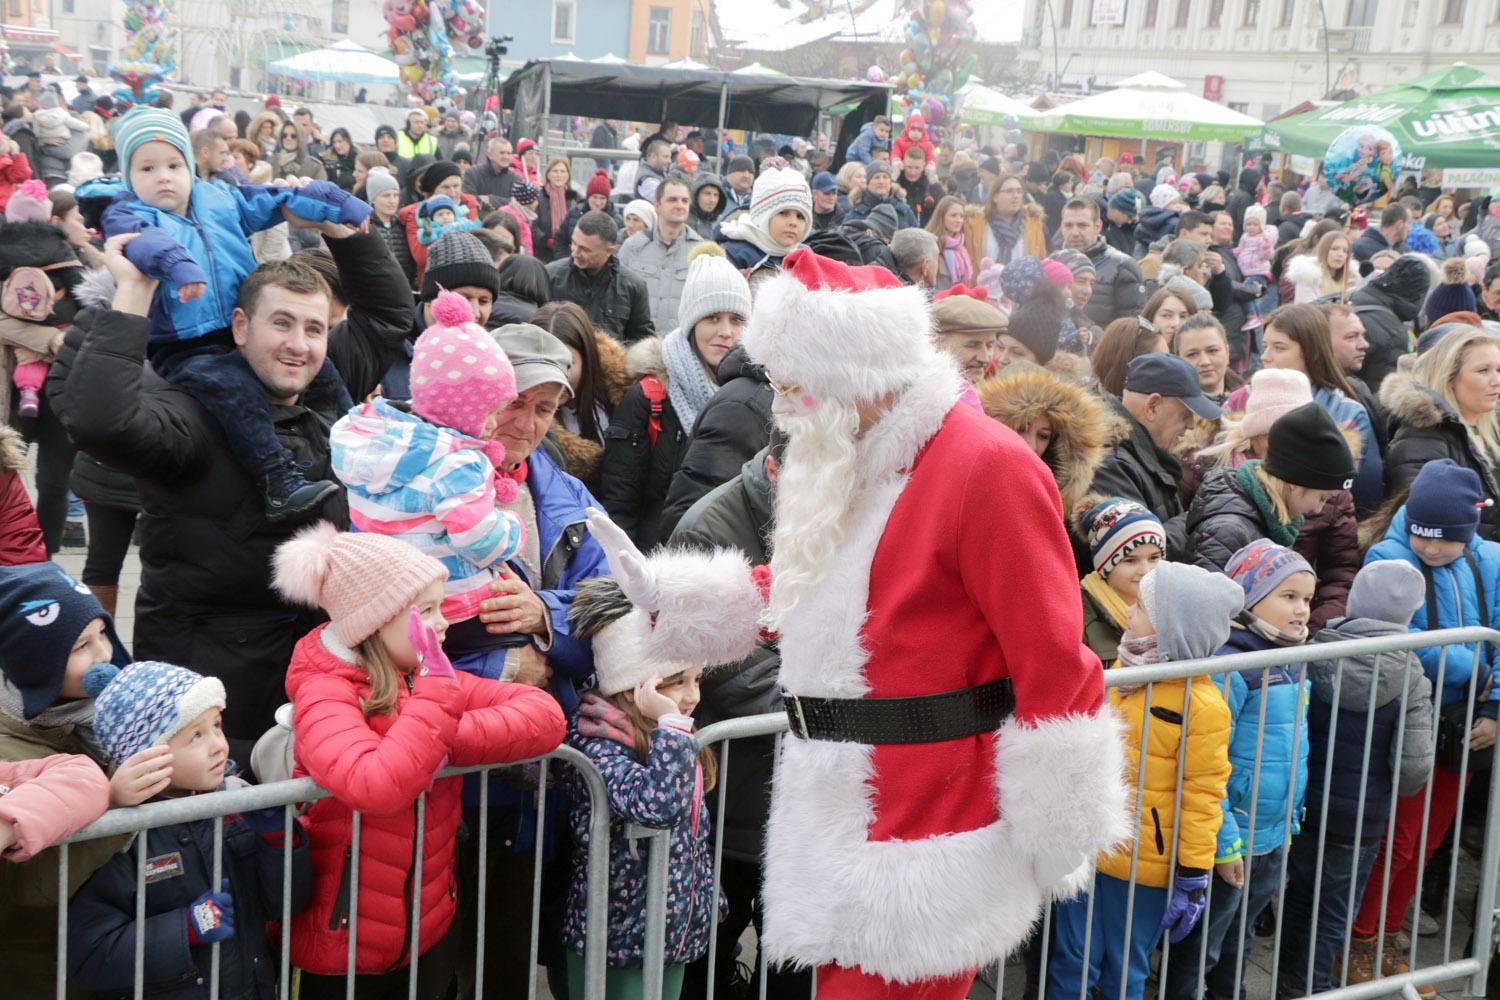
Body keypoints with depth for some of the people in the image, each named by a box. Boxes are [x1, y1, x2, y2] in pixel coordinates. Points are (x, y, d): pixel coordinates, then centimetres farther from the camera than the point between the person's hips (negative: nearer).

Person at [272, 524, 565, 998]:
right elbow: (378, 788, -36)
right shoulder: (324, 694, -18)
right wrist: (438, 694, -27)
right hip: (342, 949, -6)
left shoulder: (428, 679, 2)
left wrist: (450, 740, -22)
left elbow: (545, 715, -8)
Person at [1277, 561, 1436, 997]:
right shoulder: (1409, 678, -15)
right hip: (1361, 815, -3)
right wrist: (1390, 790, 5)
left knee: (1299, 895, 21)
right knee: (1332, 914, 12)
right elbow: (1413, 766, -16)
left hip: (1303, 804, 3)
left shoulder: (1315, 653, -8)